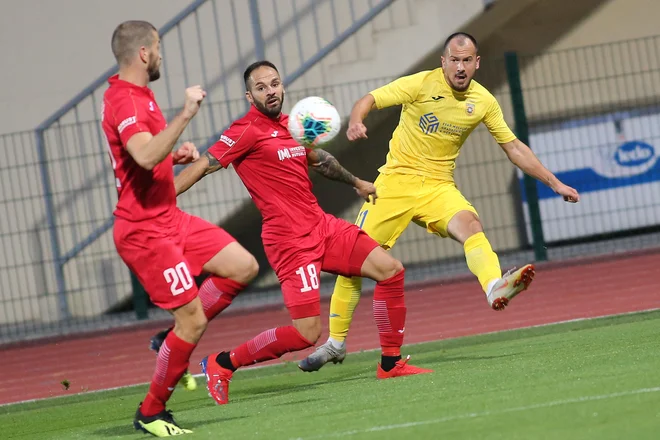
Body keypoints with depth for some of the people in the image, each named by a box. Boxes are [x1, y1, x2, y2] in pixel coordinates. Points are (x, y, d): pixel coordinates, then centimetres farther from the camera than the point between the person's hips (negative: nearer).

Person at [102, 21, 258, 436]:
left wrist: (176, 155, 11)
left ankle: (175, 341, 13)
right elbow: (145, 156, -36)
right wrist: (185, 114, -33)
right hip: (145, 230, -10)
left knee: (243, 266, 5)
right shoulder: (123, 100, -18)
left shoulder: (138, 95, 15)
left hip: (170, 219, 10)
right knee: (194, 319, -8)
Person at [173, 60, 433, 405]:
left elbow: (318, 159, 32)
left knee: (390, 270, 4)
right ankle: (222, 364, 3)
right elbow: (203, 166, -15)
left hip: (323, 227, 8)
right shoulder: (248, 131, -11)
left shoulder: (291, 126, 12)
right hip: (291, 242, -8)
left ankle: (391, 364, 14)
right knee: (307, 334, -13)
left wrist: (356, 183, 47)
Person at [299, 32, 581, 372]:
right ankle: (335, 341, 14)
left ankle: (495, 288, -59)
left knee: (470, 225, -31)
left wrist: (554, 183, 9)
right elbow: (369, 99, -10)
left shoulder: (483, 101, 2)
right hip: (396, 180, -1)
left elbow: (513, 147, 11)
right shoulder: (422, 84, -9)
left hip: (438, 187, 1)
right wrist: (355, 122, -34)